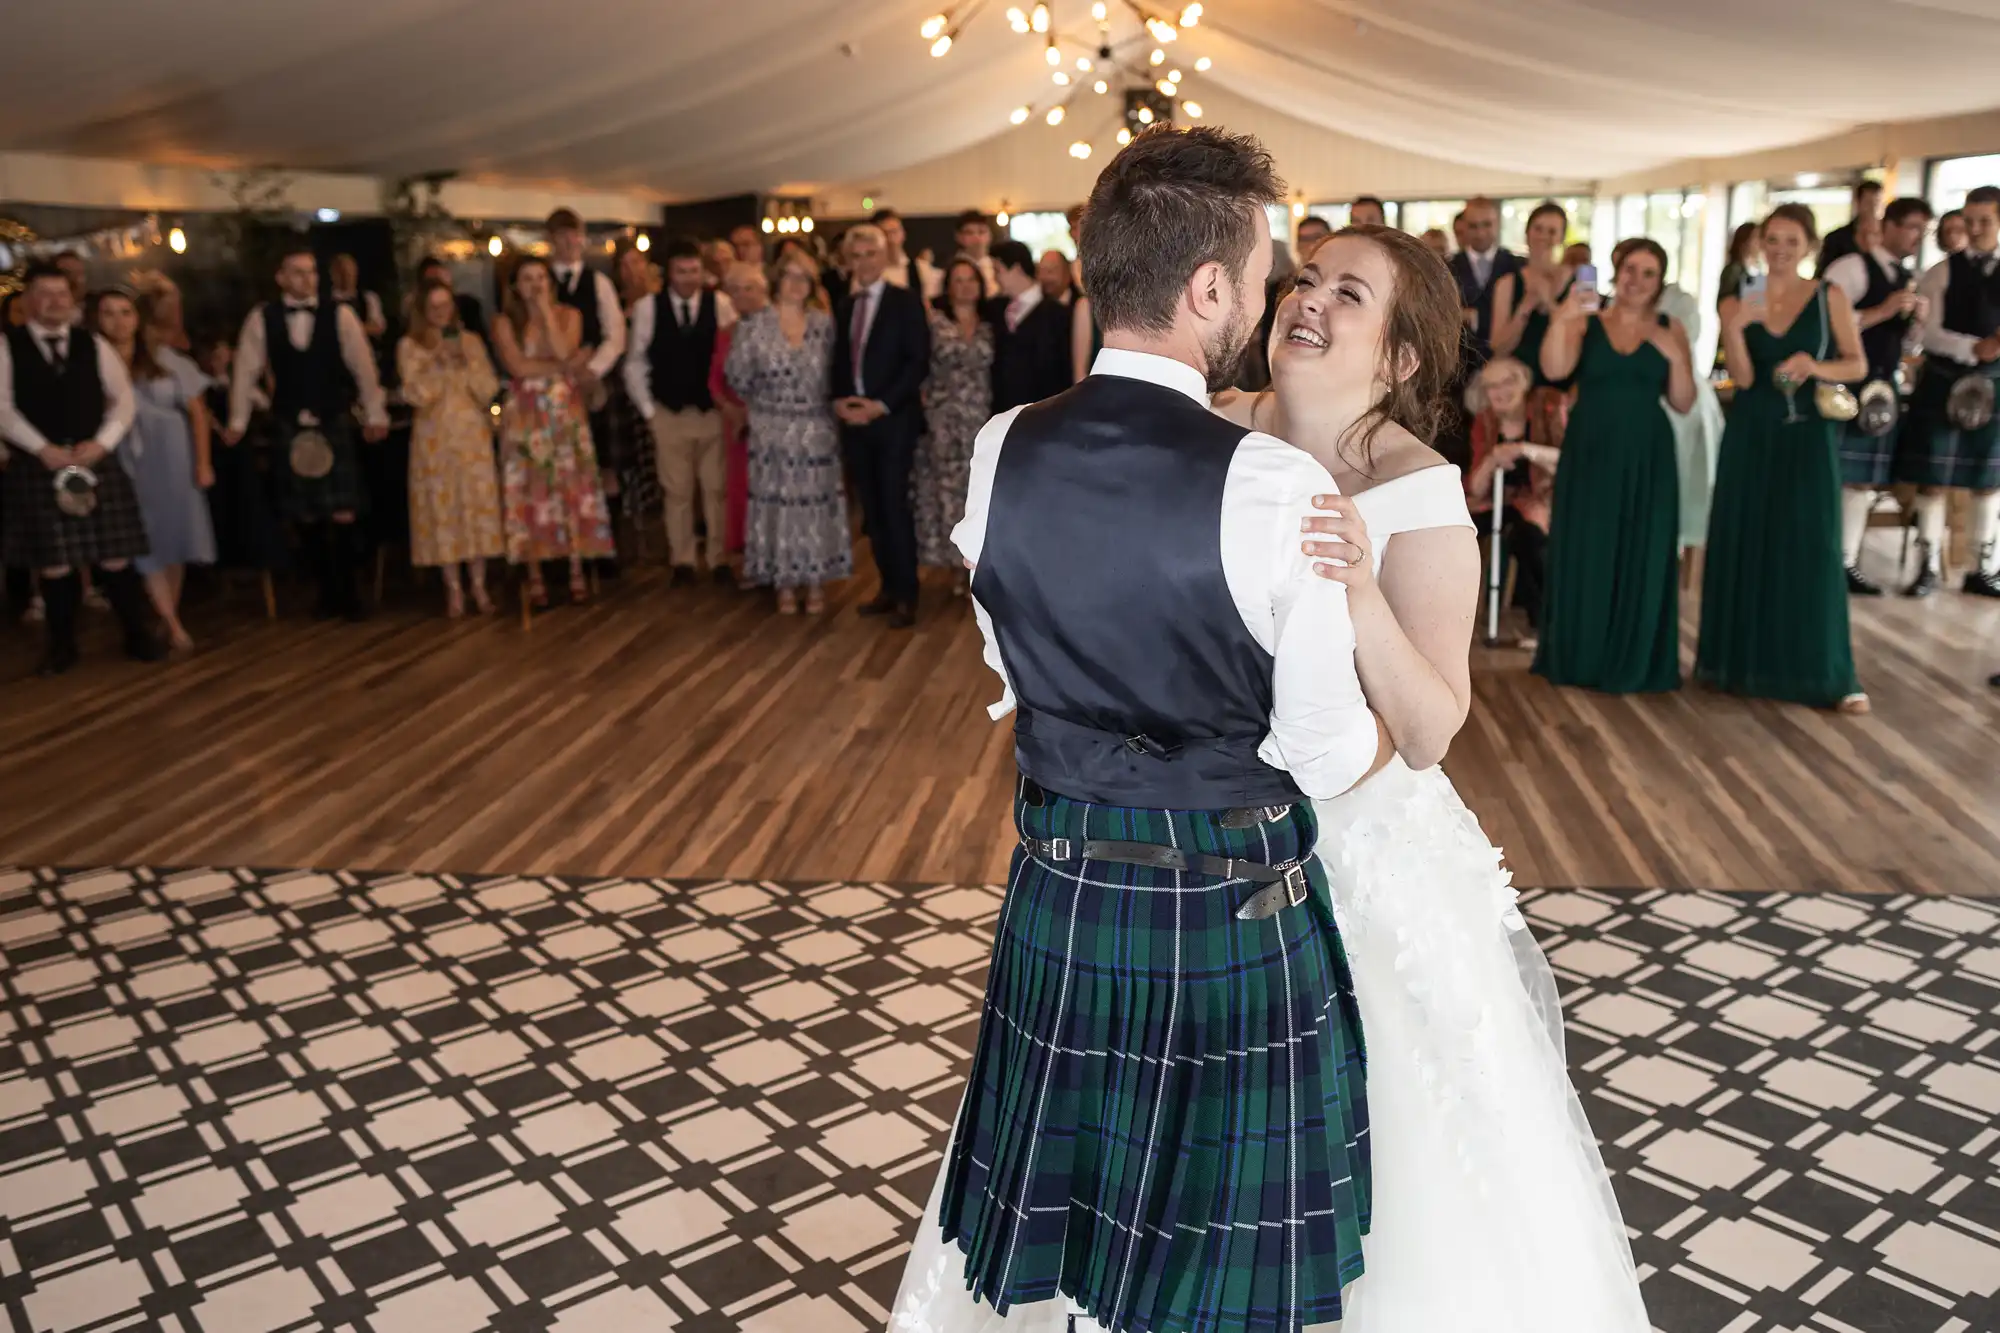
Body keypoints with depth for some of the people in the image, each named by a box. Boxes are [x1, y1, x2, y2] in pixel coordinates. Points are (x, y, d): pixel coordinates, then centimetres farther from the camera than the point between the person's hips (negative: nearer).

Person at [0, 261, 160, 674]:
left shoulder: (93, 345, 10)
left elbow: (122, 398, 6)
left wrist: (101, 443, -8)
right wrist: (43, 448, -14)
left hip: (96, 461, 2)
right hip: (37, 466, -1)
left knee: (116, 558, 0)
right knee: (54, 563, 2)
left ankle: (138, 635, 13)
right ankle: (61, 646, 15)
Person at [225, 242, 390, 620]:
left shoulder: (340, 315, -3)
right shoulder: (261, 319, 0)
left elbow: (362, 366, 1)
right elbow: (247, 370, 5)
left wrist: (375, 415, 4)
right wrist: (237, 422, 8)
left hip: (335, 424, -1)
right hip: (289, 428, 1)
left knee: (344, 514, -5)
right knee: (305, 515, 7)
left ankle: (349, 592, 10)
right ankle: (327, 589, 22)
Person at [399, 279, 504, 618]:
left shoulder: (471, 341, 8)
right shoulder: (410, 345, 2)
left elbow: (489, 390, 0)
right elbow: (417, 395, -8)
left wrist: (467, 362, -12)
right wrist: (439, 362, -15)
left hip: (474, 434, 2)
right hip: (435, 437, -2)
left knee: (478, 505, -1)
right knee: (442, 508, -2)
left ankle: (478, 584, 7)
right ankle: (453, 588, 5)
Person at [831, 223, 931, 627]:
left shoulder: (906, 301, -3)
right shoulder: (843, 306, 15)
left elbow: (918, 361, -10)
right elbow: (838, 361, 17)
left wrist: (881, 405, -16)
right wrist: (838, 400, -3)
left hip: (893, 419, -6)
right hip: (853, 420, 6)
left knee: (895, 505, -6)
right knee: (872, 508, 8)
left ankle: (906, 596, 1)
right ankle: (888, 587, 17)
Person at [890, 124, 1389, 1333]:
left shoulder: (999, 452, -8)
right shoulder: (1279, 486, -21)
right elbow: (1333, 760, -12)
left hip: (1058, 899, 4)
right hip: (1236, 915, -3)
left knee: (1042, 1195, 26)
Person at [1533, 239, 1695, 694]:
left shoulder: (1670, 330, 6)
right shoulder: (1584, 324, 4)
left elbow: (1683, 403, 3)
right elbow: (1554, 370, -14)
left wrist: (1675, 358, -12)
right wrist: (1561, 319, -27)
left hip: (1646, 457, 1)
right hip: (1589, 453, -1)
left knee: (1641, 558, 3)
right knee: (1584, 554, 2)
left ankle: (1635, 664, 14)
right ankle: (1581, 657, 14)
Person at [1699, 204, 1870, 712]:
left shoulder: (1830, 297, 0)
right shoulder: (1736, 304, 3)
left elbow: (1858, 365, 1)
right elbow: (1743, 377, -8)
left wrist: (1816, 366, -18)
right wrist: (1733, 327, -22)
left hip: (1808, 437, -1)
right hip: (1751, 437, 2)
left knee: (1812, 549, -2)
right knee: (1744, 545, 5)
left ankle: (1828, 673, 3)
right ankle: (1744, 658, 17)